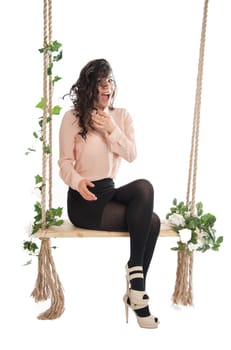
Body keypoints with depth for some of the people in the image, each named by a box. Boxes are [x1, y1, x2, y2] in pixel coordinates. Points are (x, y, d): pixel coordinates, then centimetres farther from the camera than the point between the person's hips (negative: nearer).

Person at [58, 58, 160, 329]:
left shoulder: (121, 116, 10)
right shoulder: (72, 118, -4)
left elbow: (132, 155, 0)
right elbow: (65, 162, -7)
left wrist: (112, 129, -14)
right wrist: (78, 182, -27)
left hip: (110, 191, 5)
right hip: (84, 200, -5)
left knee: (144, 187, -27)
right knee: (150, 221, -22)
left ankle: (135, 287, -15)